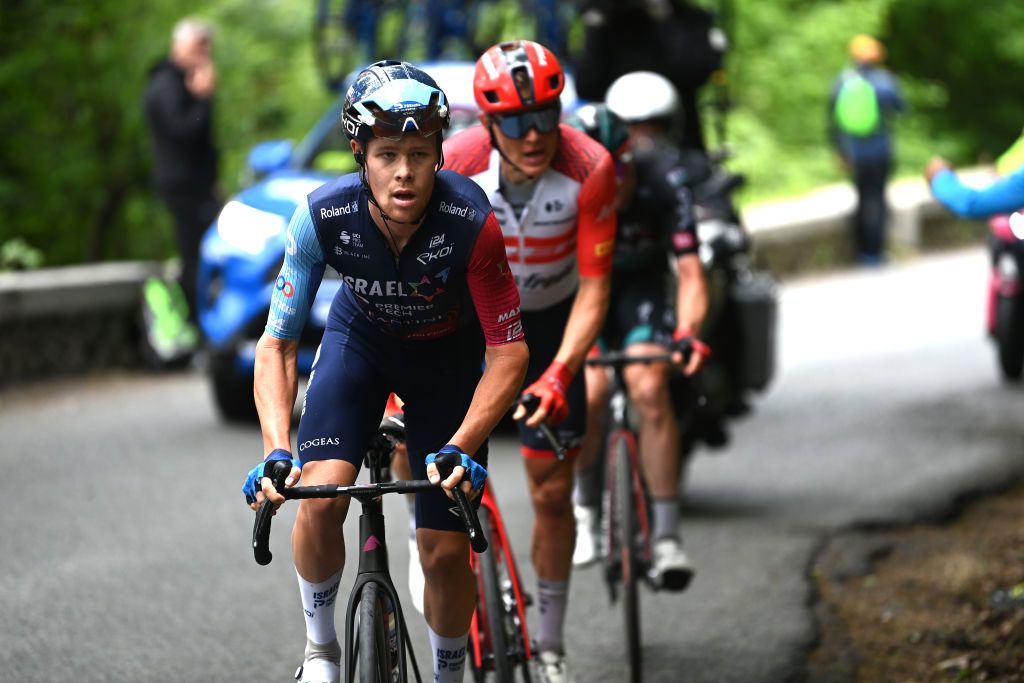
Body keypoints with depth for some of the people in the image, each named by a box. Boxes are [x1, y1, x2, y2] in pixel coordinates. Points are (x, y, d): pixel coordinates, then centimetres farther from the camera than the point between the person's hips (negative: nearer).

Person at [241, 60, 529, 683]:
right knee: (319, 500, -22)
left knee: (446, 550, -5)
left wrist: (460, 448, -41)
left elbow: (509, 353, -27)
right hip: (361, 339, 1)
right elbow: (277, 344, -23)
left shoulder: (472, 224, -35)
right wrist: (277, 452, -38)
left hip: (448, 355, -1)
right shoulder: (324, 217, -30)